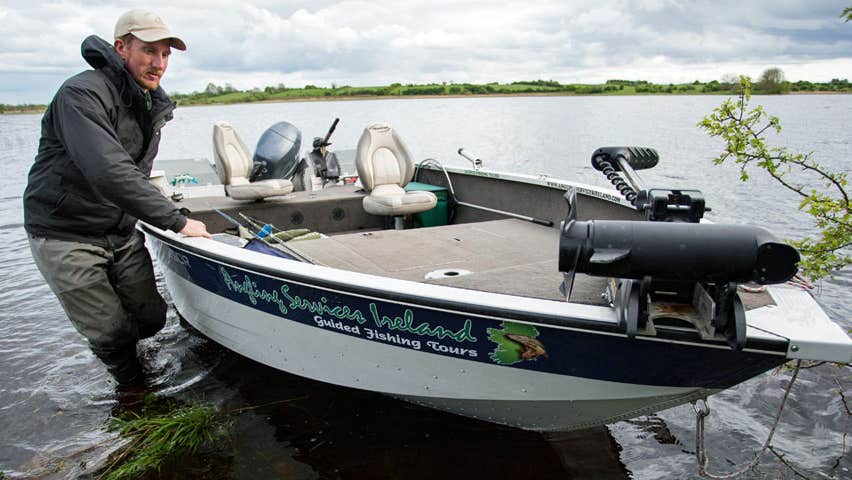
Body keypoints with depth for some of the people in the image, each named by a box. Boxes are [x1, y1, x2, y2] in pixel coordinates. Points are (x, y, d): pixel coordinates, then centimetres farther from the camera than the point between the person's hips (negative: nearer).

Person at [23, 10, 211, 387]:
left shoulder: (153, 104, 6)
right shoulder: (83, 94, -22)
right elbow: (109, 174, -34)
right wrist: (176, 221, -34)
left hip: (122, 232, 7)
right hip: (65, 235, -7)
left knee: (151, 319, 10)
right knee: (112, 334, -1)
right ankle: (135, 390, 28)